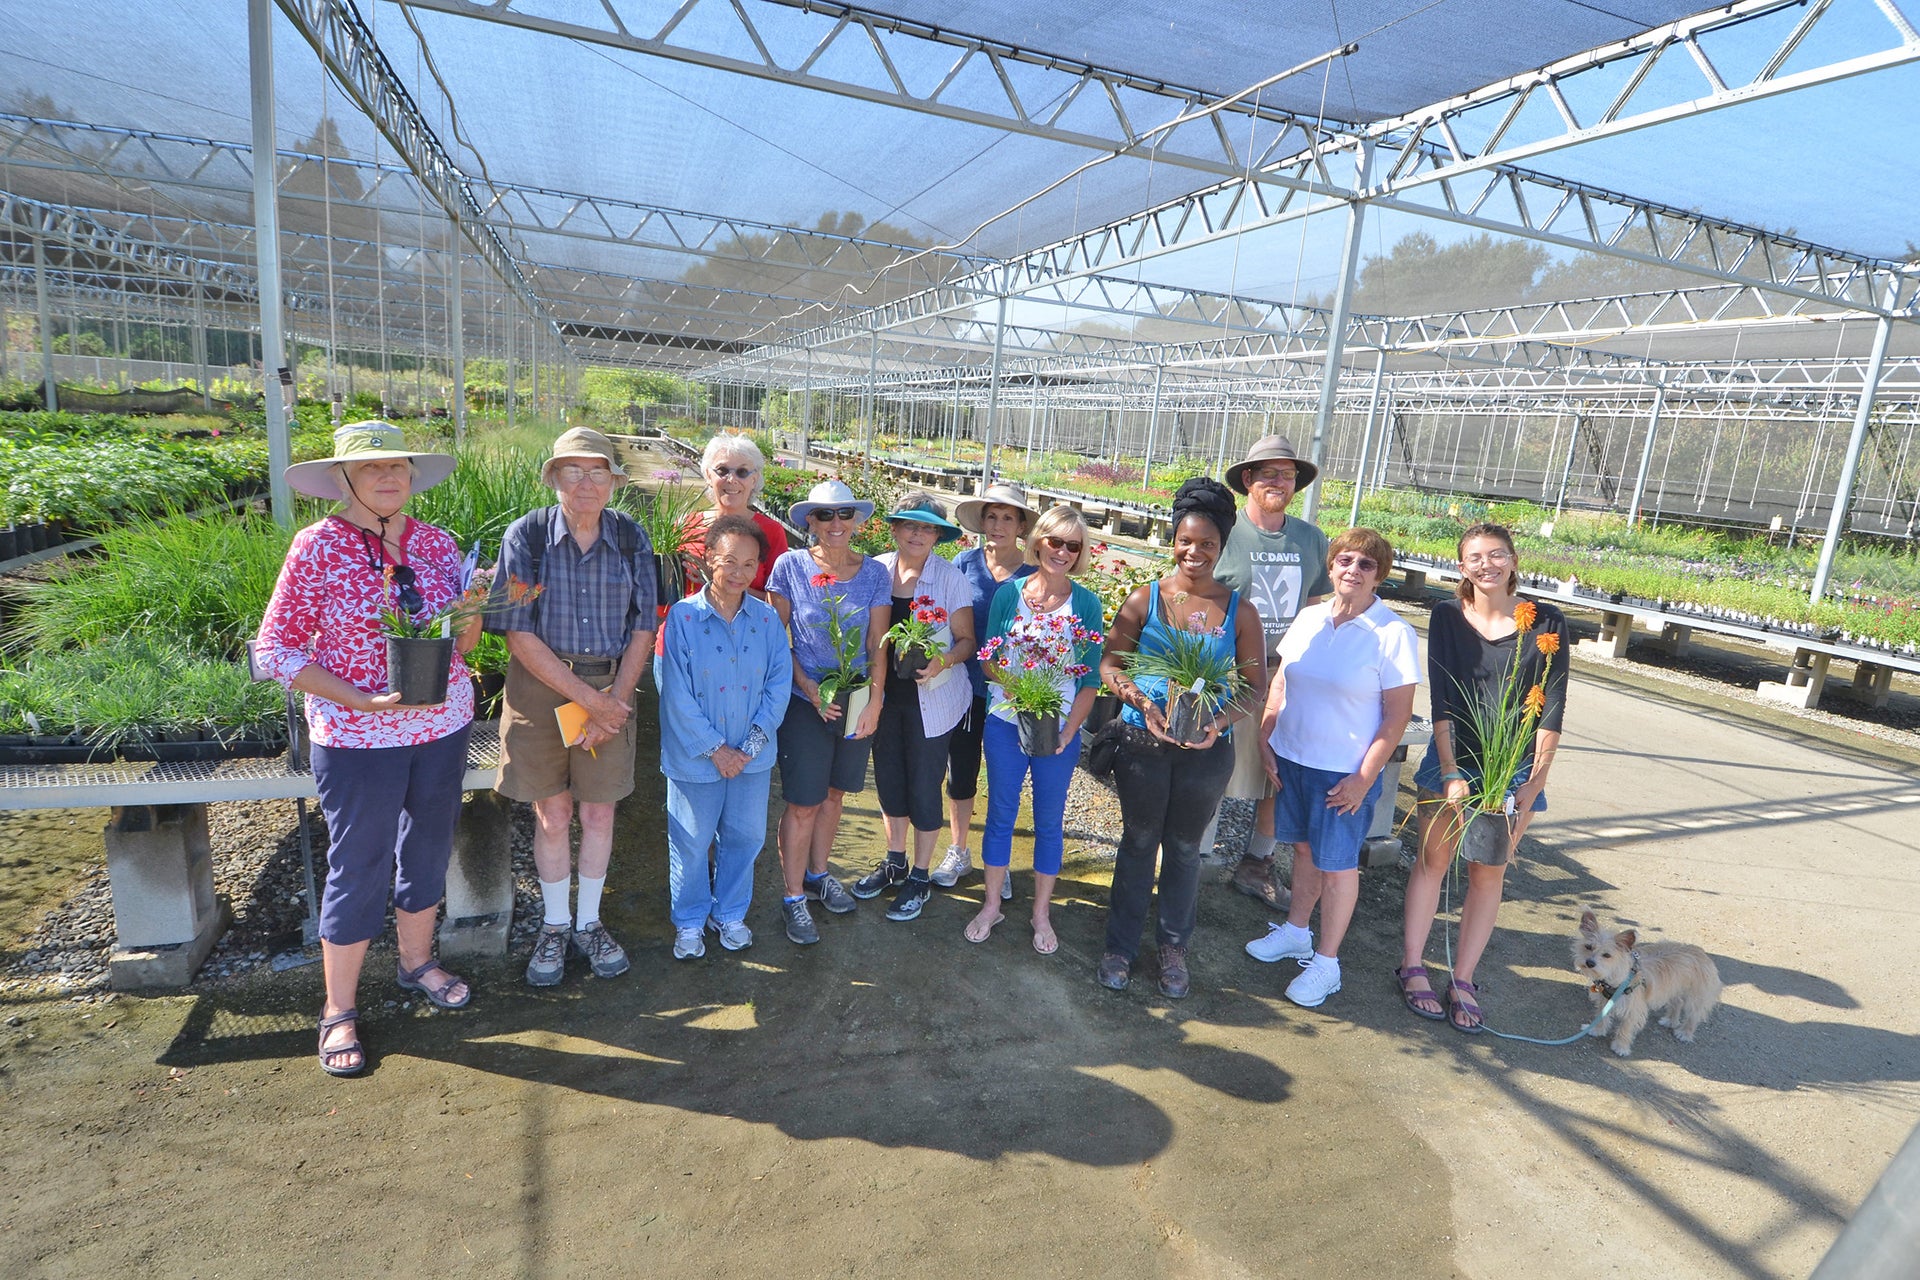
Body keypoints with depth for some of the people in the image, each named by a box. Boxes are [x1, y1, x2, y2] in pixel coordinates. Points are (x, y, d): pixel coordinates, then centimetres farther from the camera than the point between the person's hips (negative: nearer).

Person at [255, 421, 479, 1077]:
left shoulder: (437, 543, 3)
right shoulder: (317, 546, -9)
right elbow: (274, 648, -9)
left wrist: (473, 614, -12)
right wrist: (363, 700, -19)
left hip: (443, 726, 5)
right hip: (357, 736, -4)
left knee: (428, 849, 18)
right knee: (358, 868, 5)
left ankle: (417, 961, 41)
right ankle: (339, 1010, 24)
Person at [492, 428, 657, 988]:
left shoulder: (630, 536, 0)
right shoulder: (527, 534, -7)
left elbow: (644, 626, 2)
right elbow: (519, 633, -12)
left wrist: (615, 698, -9)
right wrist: (589, 699, -15)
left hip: (612, 688, 2)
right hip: (541, 686, -2)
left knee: (599, 812, 10)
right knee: (552, 814, 8)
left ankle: (589, 923, 28)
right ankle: (554, 926, 28)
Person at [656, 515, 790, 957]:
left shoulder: (767, 619, -2)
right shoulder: (681, 617, -11)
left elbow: (779, 684, -2)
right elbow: (674, 692, -13)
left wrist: (753, 743, -11)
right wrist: (714, 748, -14)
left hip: (753, 757, 3)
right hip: (695, 757, -3)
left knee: (744, 838, 16)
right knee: (691, 843, 11)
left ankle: (730, 914, 37)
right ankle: (689, 922, 33)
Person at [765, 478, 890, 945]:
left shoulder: (873, 572, -1)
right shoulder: (790, 566, -7)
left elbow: (877, 643, -1)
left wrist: (874, 701, -10)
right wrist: (810, 689, -14)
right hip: (806, 702, -3)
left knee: (833, 793, 17)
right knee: (803, 802, 1)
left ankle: (817, 875, 36)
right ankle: (794, 898, 17)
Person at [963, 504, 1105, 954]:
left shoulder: (1086, 603, -5)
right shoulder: (1008, 594, -2)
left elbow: (1090, 679, -4)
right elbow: (987, 662, 2)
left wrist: (1068, 732, -13)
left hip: (1060, 728, -1)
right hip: (1005, 721, 1)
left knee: (1049, 820, 11)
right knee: (1000, 813, 12)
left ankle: (1041, 912, 28)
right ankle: (991, 905, 30)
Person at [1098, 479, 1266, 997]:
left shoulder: (1239, 611, -1)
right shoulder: (1144, 598, -3)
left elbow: (1256, 684, 1)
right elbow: (1110, 664, -2)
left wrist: (1220, 721, -17)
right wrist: (1144, 705, -18)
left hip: (1207, 750, 1)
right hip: (1143, 743, 0)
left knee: (1185, 848, 15)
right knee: (1138, 842, 12)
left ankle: (1174, 948, 34)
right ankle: (1120, 945, 29)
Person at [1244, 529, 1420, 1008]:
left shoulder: (1393, 635, -12)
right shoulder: (1309, 618, 2)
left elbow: (1397, 716, -11)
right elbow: (1280, 682, 10)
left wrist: (1365, 777, -14)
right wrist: (1266, 741, 5)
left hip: (1346, 771, -5)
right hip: (1290, 757, 5)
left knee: (1337, 864, 6)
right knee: (1304, 848, 19)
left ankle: (1326, 962, 20)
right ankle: (1296, 932, 38)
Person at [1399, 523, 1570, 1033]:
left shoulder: (1546, 623, -5)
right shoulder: (1448, 617, -3)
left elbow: (1552, 707, -6)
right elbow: (1441, 698, -8)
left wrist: (1535, 781, -13)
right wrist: (1449, 771, -15)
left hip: (1515, 768, 0)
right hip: (1452, 758, 0)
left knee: (1488, 875, 8)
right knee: (1433, 860, 8)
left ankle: (1463, 980, 18)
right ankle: (1413, 966, 20)